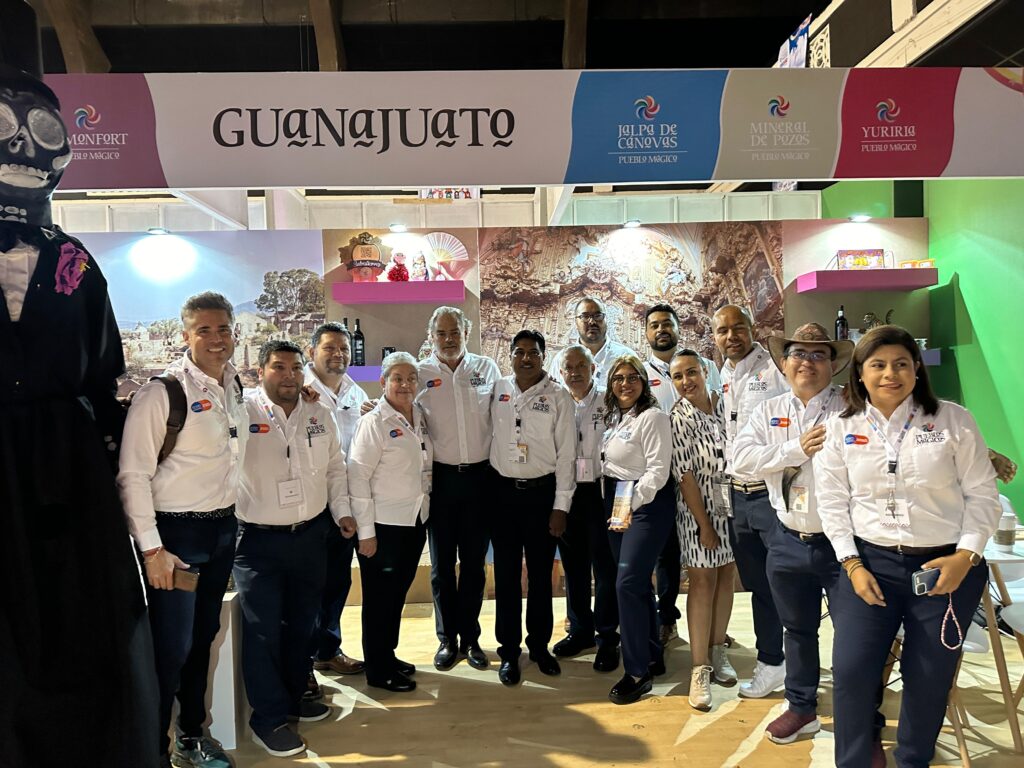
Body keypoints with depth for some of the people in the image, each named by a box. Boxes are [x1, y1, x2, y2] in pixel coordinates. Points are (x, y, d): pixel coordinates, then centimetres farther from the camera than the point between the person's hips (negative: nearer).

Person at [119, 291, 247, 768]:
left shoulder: (233, 387, 6)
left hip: (223, 530, 7)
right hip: (177, 532, -7)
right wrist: (152, 549, -17)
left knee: (203, 637, 18)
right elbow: (132, 475, -16)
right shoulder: (162, 391, -15)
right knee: (172, 648, -1)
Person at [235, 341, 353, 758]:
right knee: (263, 630, 2)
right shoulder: (241, 412, -11)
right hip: (258, 540, -5)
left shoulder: (321, 415, 6)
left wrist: (342, 511, 9)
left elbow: (335, 468, 14)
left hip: (311, 536, 5)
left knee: (302, 623, 17)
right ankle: (268, 718, 19)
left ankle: (294, 697, 36)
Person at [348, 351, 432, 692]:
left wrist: (425, 509, 12)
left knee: (398, 592, 18)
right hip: (383, 525, -6)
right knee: (379, 597, 7)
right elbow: (357, 478, -16)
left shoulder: (420, 416, 6)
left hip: (415, 522, 7)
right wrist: (366, 531, -16)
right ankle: (377, 670, 21)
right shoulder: (373, 423, -14)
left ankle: (388, 655, 35)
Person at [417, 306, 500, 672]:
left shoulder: (487, 368, 3)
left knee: (474, 562, 11)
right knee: (442, 563, 9)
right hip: (441, 477, -1)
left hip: (480, 475, 1)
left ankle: (470, 637, 24)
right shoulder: (420, 374, -2)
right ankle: (447, 639, 24)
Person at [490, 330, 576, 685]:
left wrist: (560, 506, -6)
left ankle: (539, 645, 27)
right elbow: (486, 435, 8)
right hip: (503, 491, 2)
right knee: (506, 574, 7)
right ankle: (509, 651, 21)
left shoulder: (558, 397, -3)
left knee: (541, 573, 10)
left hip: (542, 492, -1)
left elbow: (565, 454, -4)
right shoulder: (497, 390, 3)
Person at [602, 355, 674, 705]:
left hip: (647, 503, -8)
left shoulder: (653, 417, -13)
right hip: (616, 500, 8)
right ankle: (653, 656, 29)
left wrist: (633, 504, -25)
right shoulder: (613, 417, 12)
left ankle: (638, 671, 1)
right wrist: (614, 502, 3)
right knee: (638, 583, 15)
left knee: (627, 584, -11)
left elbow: (658, 468, -20)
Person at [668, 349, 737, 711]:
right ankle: (700, 668, 6)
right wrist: (704, 525, -13)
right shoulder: (677, 419, -12)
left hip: (733, 502, 4)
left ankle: (718, 650, 27)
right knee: (702, 581, -2)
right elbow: (685, 476, -13)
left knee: (726, 575, 11)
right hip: (699, 507, -4)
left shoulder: (725, 404, 0)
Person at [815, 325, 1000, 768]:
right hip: (871, 562, 1)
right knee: (851, 669, -5)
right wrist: (852, 565, -6)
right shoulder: (840, 429, 1)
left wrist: (965, 556, -10)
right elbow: (833, 503, 1)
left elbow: (982, 494, 0)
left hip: (947, 566, 0)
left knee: (930, 676, 10)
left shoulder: (952, 420, -2)